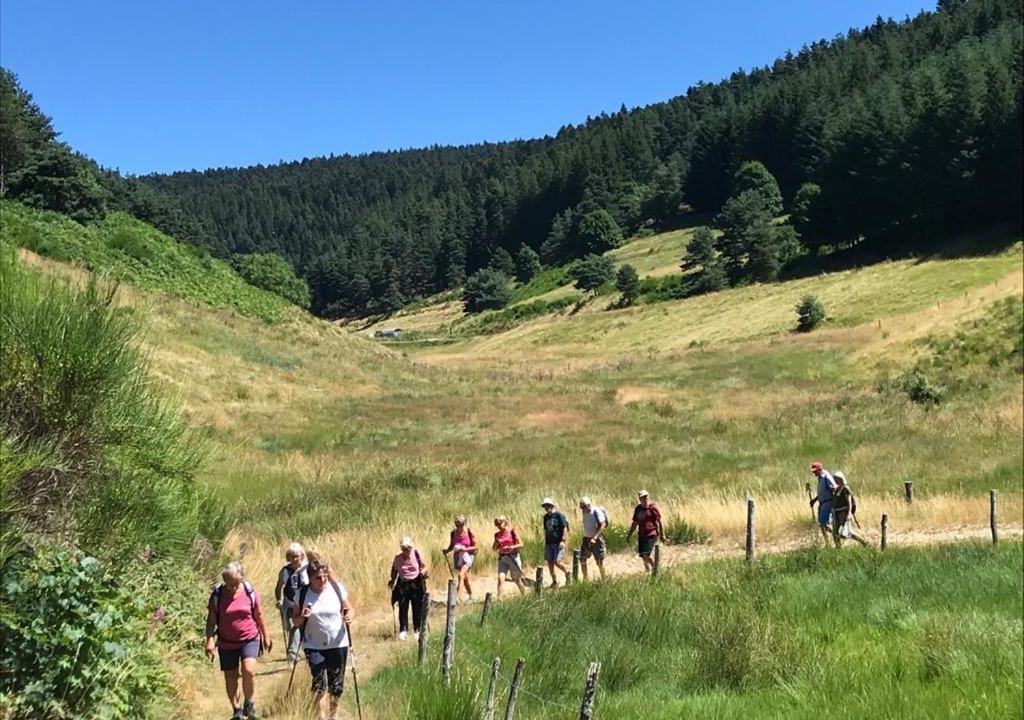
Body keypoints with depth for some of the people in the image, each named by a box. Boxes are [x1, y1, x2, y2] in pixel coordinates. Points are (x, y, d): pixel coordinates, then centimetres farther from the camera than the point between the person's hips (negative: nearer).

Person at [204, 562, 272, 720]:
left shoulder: (250, 591, -6)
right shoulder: (217, 594, -7)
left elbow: (259, 615, 4)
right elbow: (211, 619, -3)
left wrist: (266, 636, 9)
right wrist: (210, 640, -15)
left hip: (250, 639, -1)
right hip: (227, 643, 1)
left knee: (249, 671, -20)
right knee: (230, 678, 8)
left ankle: (248, 704, 4)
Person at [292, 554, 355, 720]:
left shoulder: (337, 589, -7)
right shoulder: (302, 594, -8)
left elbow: (350, 609, 4)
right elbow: (295, 622, 1)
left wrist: (350, 615, -19)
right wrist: (302, 617, -21)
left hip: (338, 644, 1)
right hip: (314, 647, -1)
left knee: (336, 685, 12)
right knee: (319, 684, -7)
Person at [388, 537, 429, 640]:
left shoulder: (417, 554, -10)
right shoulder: (397, 558, -7)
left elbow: (424, 566, -1)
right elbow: (394, 570, 7)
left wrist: (423, 572, -21)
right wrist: (392, 580, -7)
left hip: (416, 583, -1)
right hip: (403, 584, 1)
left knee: (417, 607, 3)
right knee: (403, 607, 0)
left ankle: (418, 630, 18)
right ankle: (403, 630, 11)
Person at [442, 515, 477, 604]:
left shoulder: (469, 532, -11)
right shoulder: (453, 533, -1)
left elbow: (475, 547, -8)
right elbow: (451, 546, 9)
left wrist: (465, 549, -23)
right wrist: (446, 551, -11)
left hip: (467, 555, -5)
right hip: (457, 556, 5)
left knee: (461, 575, -22)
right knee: (465, 578, 15)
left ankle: (456, 597, -26)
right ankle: (471, 597, 30)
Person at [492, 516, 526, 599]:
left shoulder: (512, 531, -6)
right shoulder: (497, 535, 6)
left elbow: (521, 544, -7)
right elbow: (494, 548, 14)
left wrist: (511, 547, -22)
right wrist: (496, 543, -7)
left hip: (513, 557, -3)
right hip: (502, 558, 3)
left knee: (517, 579, 9)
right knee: (500, 578, -14)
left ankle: (525, 596, 28)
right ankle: (499, 598, -14)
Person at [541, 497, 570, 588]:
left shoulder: (559, 515, -9)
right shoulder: (546, 517, 11)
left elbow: (565, 528, -11)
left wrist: (563, 540, -18)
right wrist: (545, 542, 17)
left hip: (558, 543, -7)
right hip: (549, 543, 7)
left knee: (557, 561, -13)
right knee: (550, 562, 6)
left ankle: (567, 572, 15)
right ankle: (554, 581, 18)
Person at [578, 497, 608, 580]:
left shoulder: (596, 511, -13)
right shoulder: (585, 513, 8)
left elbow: (603, 525, -19)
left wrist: (595, 537, -26)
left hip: (596, 539, -7)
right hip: (586, 539, 7)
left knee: (600, 561, 0)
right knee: (582, 560, 4)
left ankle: (603, 579, 13)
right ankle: (585, 579, 15)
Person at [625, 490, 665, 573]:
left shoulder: (653, 508, -5)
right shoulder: (638, 509, 11)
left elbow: (659, 522, -3)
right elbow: (635, 523, 19)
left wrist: (662, 535, -5)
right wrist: (629, 535, 17)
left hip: (651, 535, -6)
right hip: (641, 535, 6)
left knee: (646, 554, -15)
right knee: (643, 556, 7)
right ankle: (648, 572, 20)